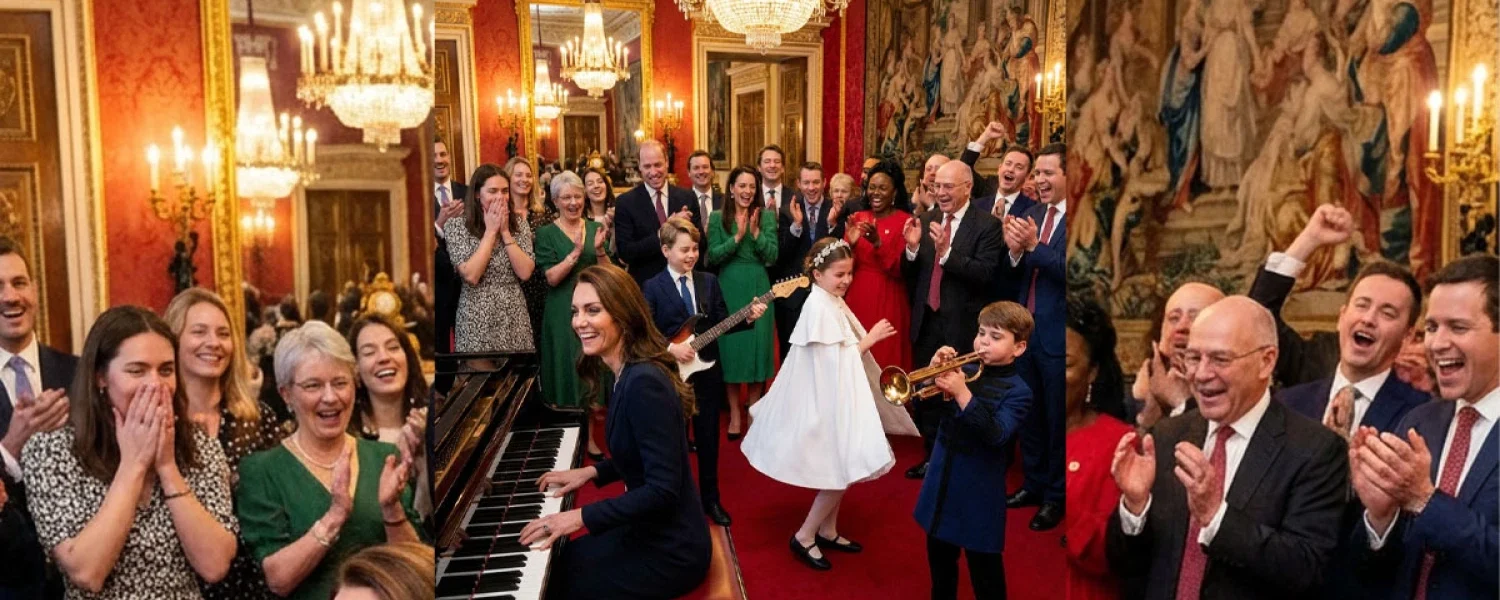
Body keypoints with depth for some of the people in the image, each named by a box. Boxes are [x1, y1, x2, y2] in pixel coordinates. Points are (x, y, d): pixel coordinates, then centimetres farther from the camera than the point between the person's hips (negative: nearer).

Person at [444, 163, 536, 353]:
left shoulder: (519, 224, 4)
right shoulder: (457, 225, -5)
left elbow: (525, 272, -7)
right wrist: (491, 231, -12)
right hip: (477, 320, -3)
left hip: (515, 319, 3)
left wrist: (504, 231, -9)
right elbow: (471, 275, -16)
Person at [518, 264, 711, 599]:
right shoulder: (630, 374, 2)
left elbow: (663, 490, -27)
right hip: (651, 532, 8)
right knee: (557, 563, 19)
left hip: (669, 551, -8)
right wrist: (591, 472, 9)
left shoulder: (644, 382, -26)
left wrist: (581, 517, -23)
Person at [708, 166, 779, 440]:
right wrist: (737, 237, -18)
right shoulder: (718, 218, 2)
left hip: (758, 289, 1)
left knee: (757, 347, 3)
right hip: (729, 290, 0)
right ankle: (734, 414, 12)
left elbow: (772, 257, -4)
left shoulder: (766, 216, 3)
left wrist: (755, 232, -17)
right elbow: (712, 256, -6)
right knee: (730, 348, 3)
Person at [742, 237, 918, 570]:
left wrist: (866, 340, 0)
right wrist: (870, 338, -16)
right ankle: (804, 536, 7)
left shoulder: (833, 301, 8)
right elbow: (836, 360, -22)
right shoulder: (819, 306, -22)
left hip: (840, 396, 10)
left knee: (841, 471, 15)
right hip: (829, 398, -10)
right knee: (843, 470, -4)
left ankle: (827, 531, 29)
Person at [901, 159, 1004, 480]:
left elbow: (987, 275, -19)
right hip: (927, 322, 5)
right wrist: (912, 247, -12)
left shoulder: (986, 225, -8)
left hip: (963, 326, -5)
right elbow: (910, 276, 7)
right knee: (925, 394, 14)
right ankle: (931, 457, 30)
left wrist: (947, 251, -28)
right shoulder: (926, 221, 7)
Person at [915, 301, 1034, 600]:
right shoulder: (964, 371, 2)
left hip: (979, 492, -5)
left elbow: (996, 435, -26)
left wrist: (962, 393, -33)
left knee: (984, 567, 6)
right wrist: (935, 372, -17)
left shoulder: (1017, 392, -12)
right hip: (942, 481, 5)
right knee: (939, 556, 21)